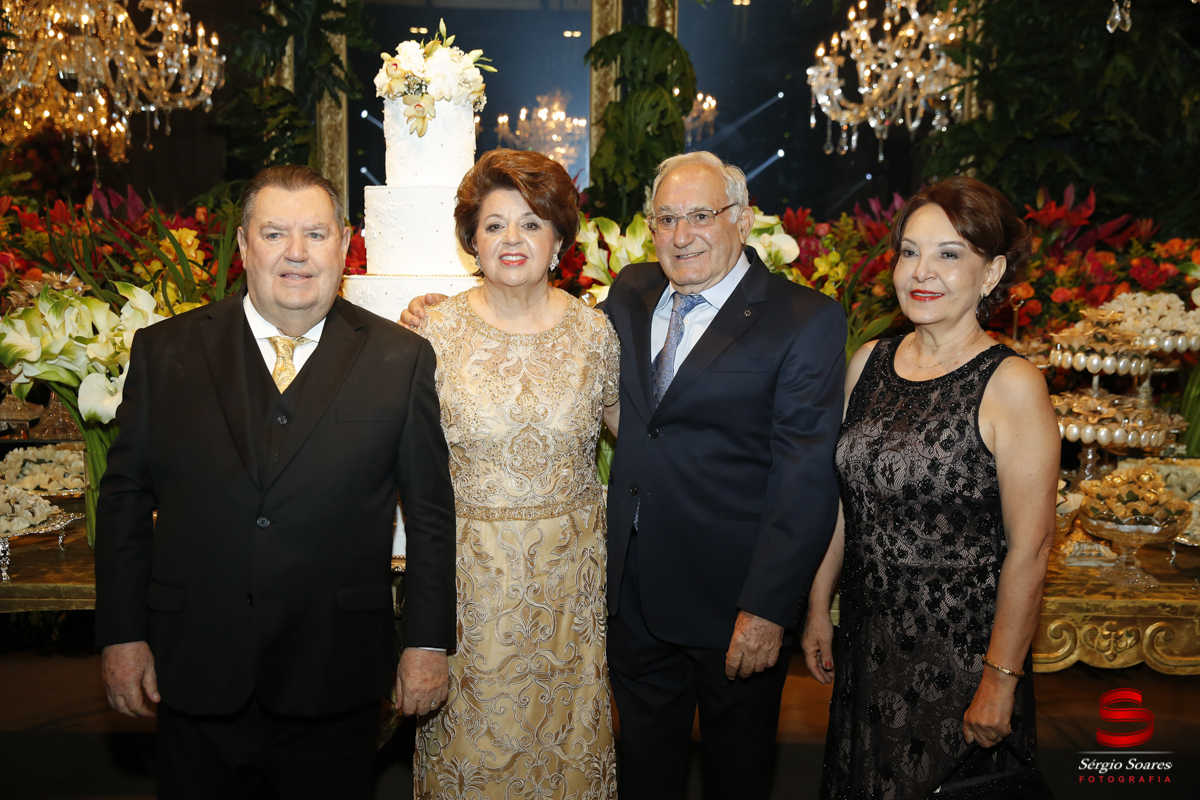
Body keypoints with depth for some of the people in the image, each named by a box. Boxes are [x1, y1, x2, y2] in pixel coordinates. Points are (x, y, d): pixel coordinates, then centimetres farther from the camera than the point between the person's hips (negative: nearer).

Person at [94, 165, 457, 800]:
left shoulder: (400, 359, -3)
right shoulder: (163, 352, 1)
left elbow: (431, 510, -1)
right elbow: (125, 497, 5)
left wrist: (428, 642, -2)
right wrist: (121, 634, 2)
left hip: (336, 680, -1)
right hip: (194, 675, 2)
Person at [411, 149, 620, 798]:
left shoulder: (593, 330, -2)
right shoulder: (439, 332, -5)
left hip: (568, 566, 1)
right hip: (471, 562, -1)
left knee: (563, 722, 15)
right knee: (470, 726, 12)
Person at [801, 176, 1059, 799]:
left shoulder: (1010, 384, -15)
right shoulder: (868, 362, 1)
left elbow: (1029, 547, -15)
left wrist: (1000, 682, -13)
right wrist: (817, 610, 10)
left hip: (960, 658, -5)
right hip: (866, 644, 5)